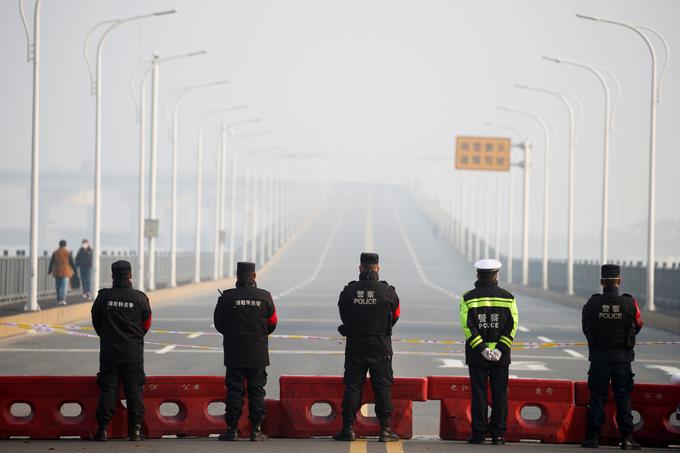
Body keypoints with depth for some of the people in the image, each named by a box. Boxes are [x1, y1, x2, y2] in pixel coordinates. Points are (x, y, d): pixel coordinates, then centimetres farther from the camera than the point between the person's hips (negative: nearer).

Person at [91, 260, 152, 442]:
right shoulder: (140, 298, -6)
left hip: (109, 352, 1)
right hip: (134, 353, -1)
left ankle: (102, 429, 1)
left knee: (107, 390, 4)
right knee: (134, 390, 5)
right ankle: (135, 429, 3)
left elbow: (96, 323, 6)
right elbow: (146, 325, 6)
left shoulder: (103, 297, -5)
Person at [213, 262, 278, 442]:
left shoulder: (227, 297, -7)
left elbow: (218, 324, 2)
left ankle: (232, 429, 3)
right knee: (256, 391, 6)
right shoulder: (264, 297, -4)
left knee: (234, 391, 4)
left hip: (234, 353, -1)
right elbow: (272, 323, 7)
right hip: (258, 355, 1)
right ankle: (256, 430, 5)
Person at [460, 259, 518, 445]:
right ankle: (498, 434, 4)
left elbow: (467, 326, -9)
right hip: (501, 356, 1)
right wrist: (500, 349, -8)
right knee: (499, 394, 5)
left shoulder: (468, 298, -1)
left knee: (479, 394, 3)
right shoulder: (508, 297, 3)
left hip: (476, 353, -1)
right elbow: (512, 325, -5)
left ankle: (479, 433, 2)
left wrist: (481, 348, -10)